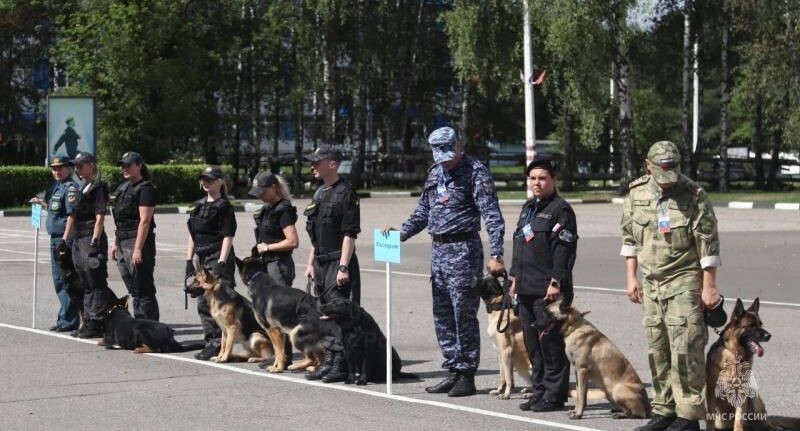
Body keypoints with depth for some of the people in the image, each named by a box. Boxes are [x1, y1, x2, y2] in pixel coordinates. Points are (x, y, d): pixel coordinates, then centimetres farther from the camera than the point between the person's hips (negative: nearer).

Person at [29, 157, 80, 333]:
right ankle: (66, 318, 22)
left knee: (66, 280, -6)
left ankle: (68, 320, -1)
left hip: (65, 239, -10)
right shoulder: (56, 186, 16)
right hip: (55, 239, 10)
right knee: (59, 280, 14)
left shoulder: (70, 188, -13)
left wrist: (65, 239, -23)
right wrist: (42, 202, 20)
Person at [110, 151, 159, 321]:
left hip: (139, 241, -9)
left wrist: (138, 249, -22)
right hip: (123, 244, 9)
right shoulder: (123, 188, 17)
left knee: (144, 290, -7)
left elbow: (144, 221, -17)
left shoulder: (145, 189, -10)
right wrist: (115, 244, 17)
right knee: (134, 290, 11)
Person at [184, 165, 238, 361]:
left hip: (218, 258, -8)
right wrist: (189, 260, 12)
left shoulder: (224, 206, -7)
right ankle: (210, 342, 13)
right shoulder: (198, 205, 15)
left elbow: (228, 237, -12)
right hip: (202, 259, 8)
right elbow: (192, 235, 18)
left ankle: (218, 343, -7)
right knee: (203, 303, 8)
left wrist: (221, 264, -18)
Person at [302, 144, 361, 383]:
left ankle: (340, 364, -6)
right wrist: (311, 263, 19)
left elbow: (349, 235, -16)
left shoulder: (345, 194, -11)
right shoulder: (319, 193, 16)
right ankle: (328, 362, 16)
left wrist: (343, 267, -21)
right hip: (321, 263, 9)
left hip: (338, 263, -9)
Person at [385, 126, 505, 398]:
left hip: (463, 250, -8)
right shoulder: (435, 172, 14)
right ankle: (454, 371, 18)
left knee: (464, 314, -5)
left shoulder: (475, 172, -10)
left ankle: (467, 375, 1)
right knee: (442, 315, 10)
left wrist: (496, 255, -24)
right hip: (438, 250, 8)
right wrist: (400, 234, 11)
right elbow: (423, 212, 24)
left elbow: (492, 215, -16)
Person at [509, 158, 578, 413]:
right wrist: (515, 278, 20)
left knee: (551, 344, -5)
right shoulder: (528, 208, 19)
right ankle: (539, 392, 19)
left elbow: (564, 250, -14)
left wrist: (556, 283, -19)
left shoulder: (560, 210, -7)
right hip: (526, 288, 9)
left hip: (548, 290, -9)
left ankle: (554, 396, 0)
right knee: (532, 344, 12)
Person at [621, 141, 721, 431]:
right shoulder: (637, 193, 4)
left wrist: (709, 286, -11)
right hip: (651, 282, 5)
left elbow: (708, 244, -10)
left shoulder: (693, 196, -11)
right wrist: (631, 277, 10)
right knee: (657, 350, 9)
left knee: (685, 349, -9)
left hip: (684, 282, -5)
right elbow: (630, 238, 13)